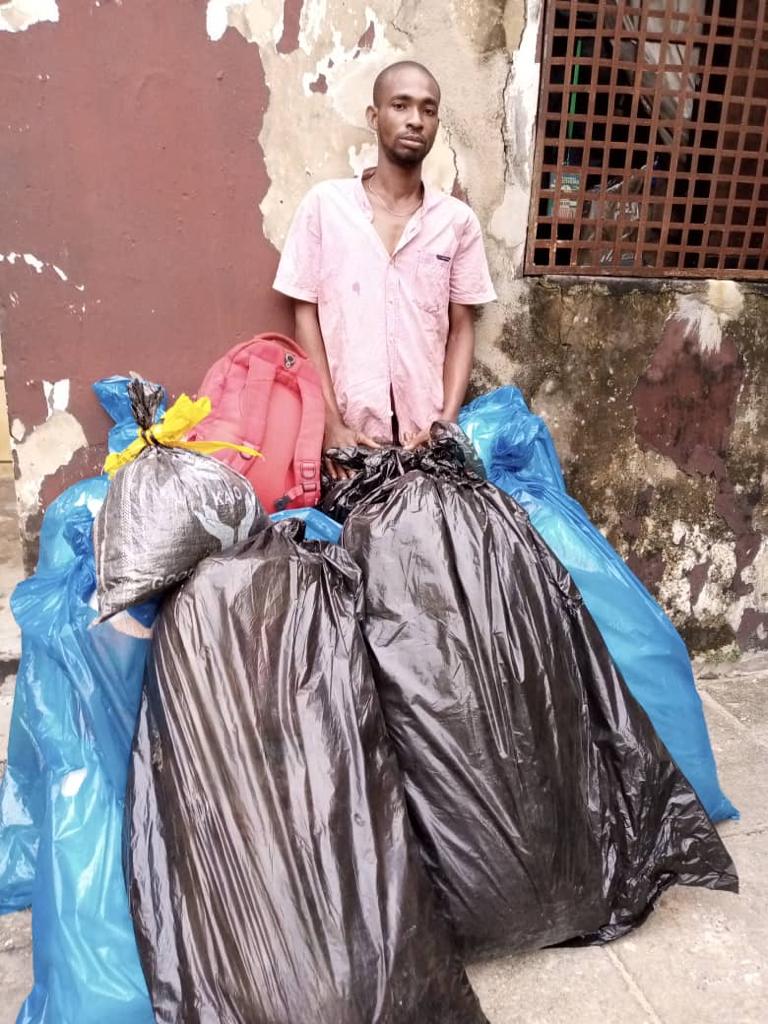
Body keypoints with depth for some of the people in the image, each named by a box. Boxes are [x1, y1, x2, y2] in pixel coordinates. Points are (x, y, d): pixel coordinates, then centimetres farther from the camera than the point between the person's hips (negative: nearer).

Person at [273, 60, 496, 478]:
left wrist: (447, 423, -6)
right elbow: (306, 318, 0)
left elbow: (461, 329, 7)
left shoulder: (458, 220, 5)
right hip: (347, 434, -1)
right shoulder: (324, 204, 0)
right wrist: (331, 424, -8)